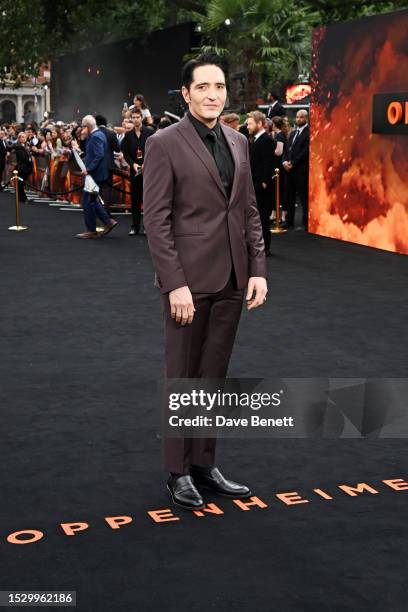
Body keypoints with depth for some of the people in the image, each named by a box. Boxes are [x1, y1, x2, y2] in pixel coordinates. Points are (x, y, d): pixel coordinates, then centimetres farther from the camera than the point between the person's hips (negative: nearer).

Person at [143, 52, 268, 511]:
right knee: (183, 379, 5)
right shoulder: (164, 144, -7)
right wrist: (175, 284, -17)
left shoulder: (237, 142, 11)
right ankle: (177, 472, 18)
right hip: (189, 280, -5)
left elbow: (249, 211, 13)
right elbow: (156, 221, -12)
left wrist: (258, 269, 4)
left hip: (231, 281, 6)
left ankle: (204, 463, 24)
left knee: (214, 378, 12)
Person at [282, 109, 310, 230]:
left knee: (304, 197, -4)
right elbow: (286, 149, 17)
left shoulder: (308, 132, -6)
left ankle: (306, 224, -1)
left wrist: (293, 163, -13)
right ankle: (289, 221, 19)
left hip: (301, 170, -8)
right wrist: (285, 161, -1)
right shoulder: (292, 133, 20)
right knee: (290, 197, 12)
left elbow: (306, 151, -14)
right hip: (290, 169, 8)